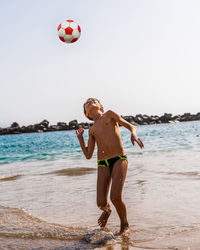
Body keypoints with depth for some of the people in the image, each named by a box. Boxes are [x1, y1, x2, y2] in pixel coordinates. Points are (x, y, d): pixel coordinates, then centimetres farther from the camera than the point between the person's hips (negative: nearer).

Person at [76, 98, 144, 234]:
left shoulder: (109, 114, 13)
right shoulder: (92, 130, 21)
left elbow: (132, 126, 6)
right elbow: (88, 155, 17)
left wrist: (134, 135, -16)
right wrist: (80, 137, 21)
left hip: (119, 160, -3)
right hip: (103, 164, 3)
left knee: (116, 197, -18)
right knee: (101, 203, -5)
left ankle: (125, 224, 10)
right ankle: (107, 210, 34)